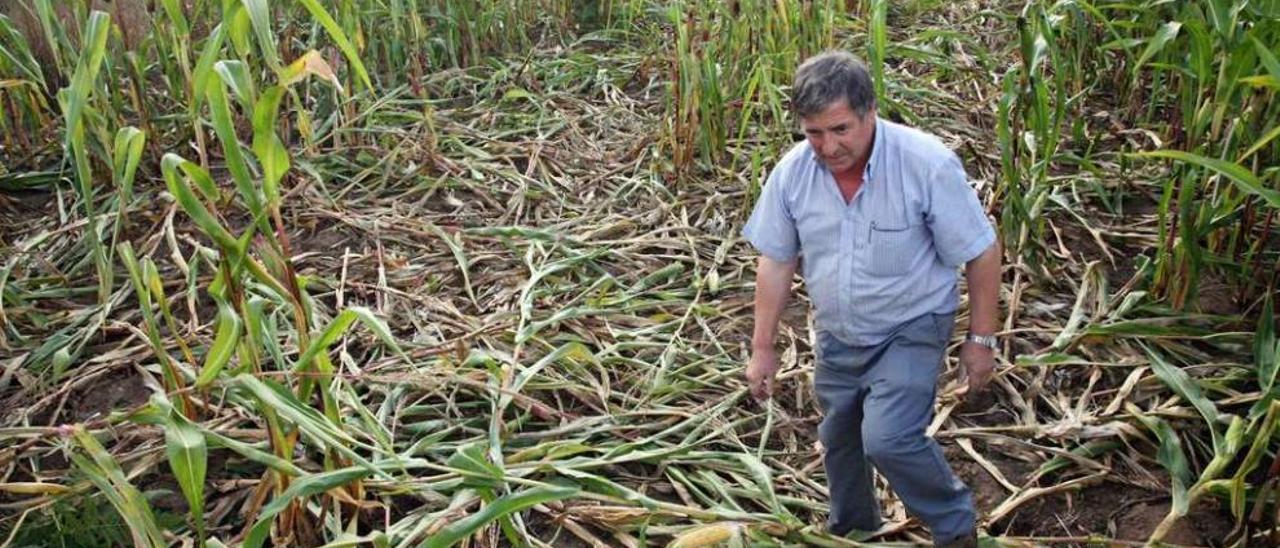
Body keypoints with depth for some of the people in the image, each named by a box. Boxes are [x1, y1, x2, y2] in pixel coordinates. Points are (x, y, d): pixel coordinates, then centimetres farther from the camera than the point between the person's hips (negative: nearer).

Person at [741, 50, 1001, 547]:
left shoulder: (928, 164, -25)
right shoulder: (791, 172, -13)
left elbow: (981, 254, -14)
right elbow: (776, 262, -2)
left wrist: (981, 339, -10)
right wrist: (762, 348, 0)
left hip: (911, 329, -5)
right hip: (837, 336, 5)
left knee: (888, 439, -19)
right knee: (839, 439, 19)